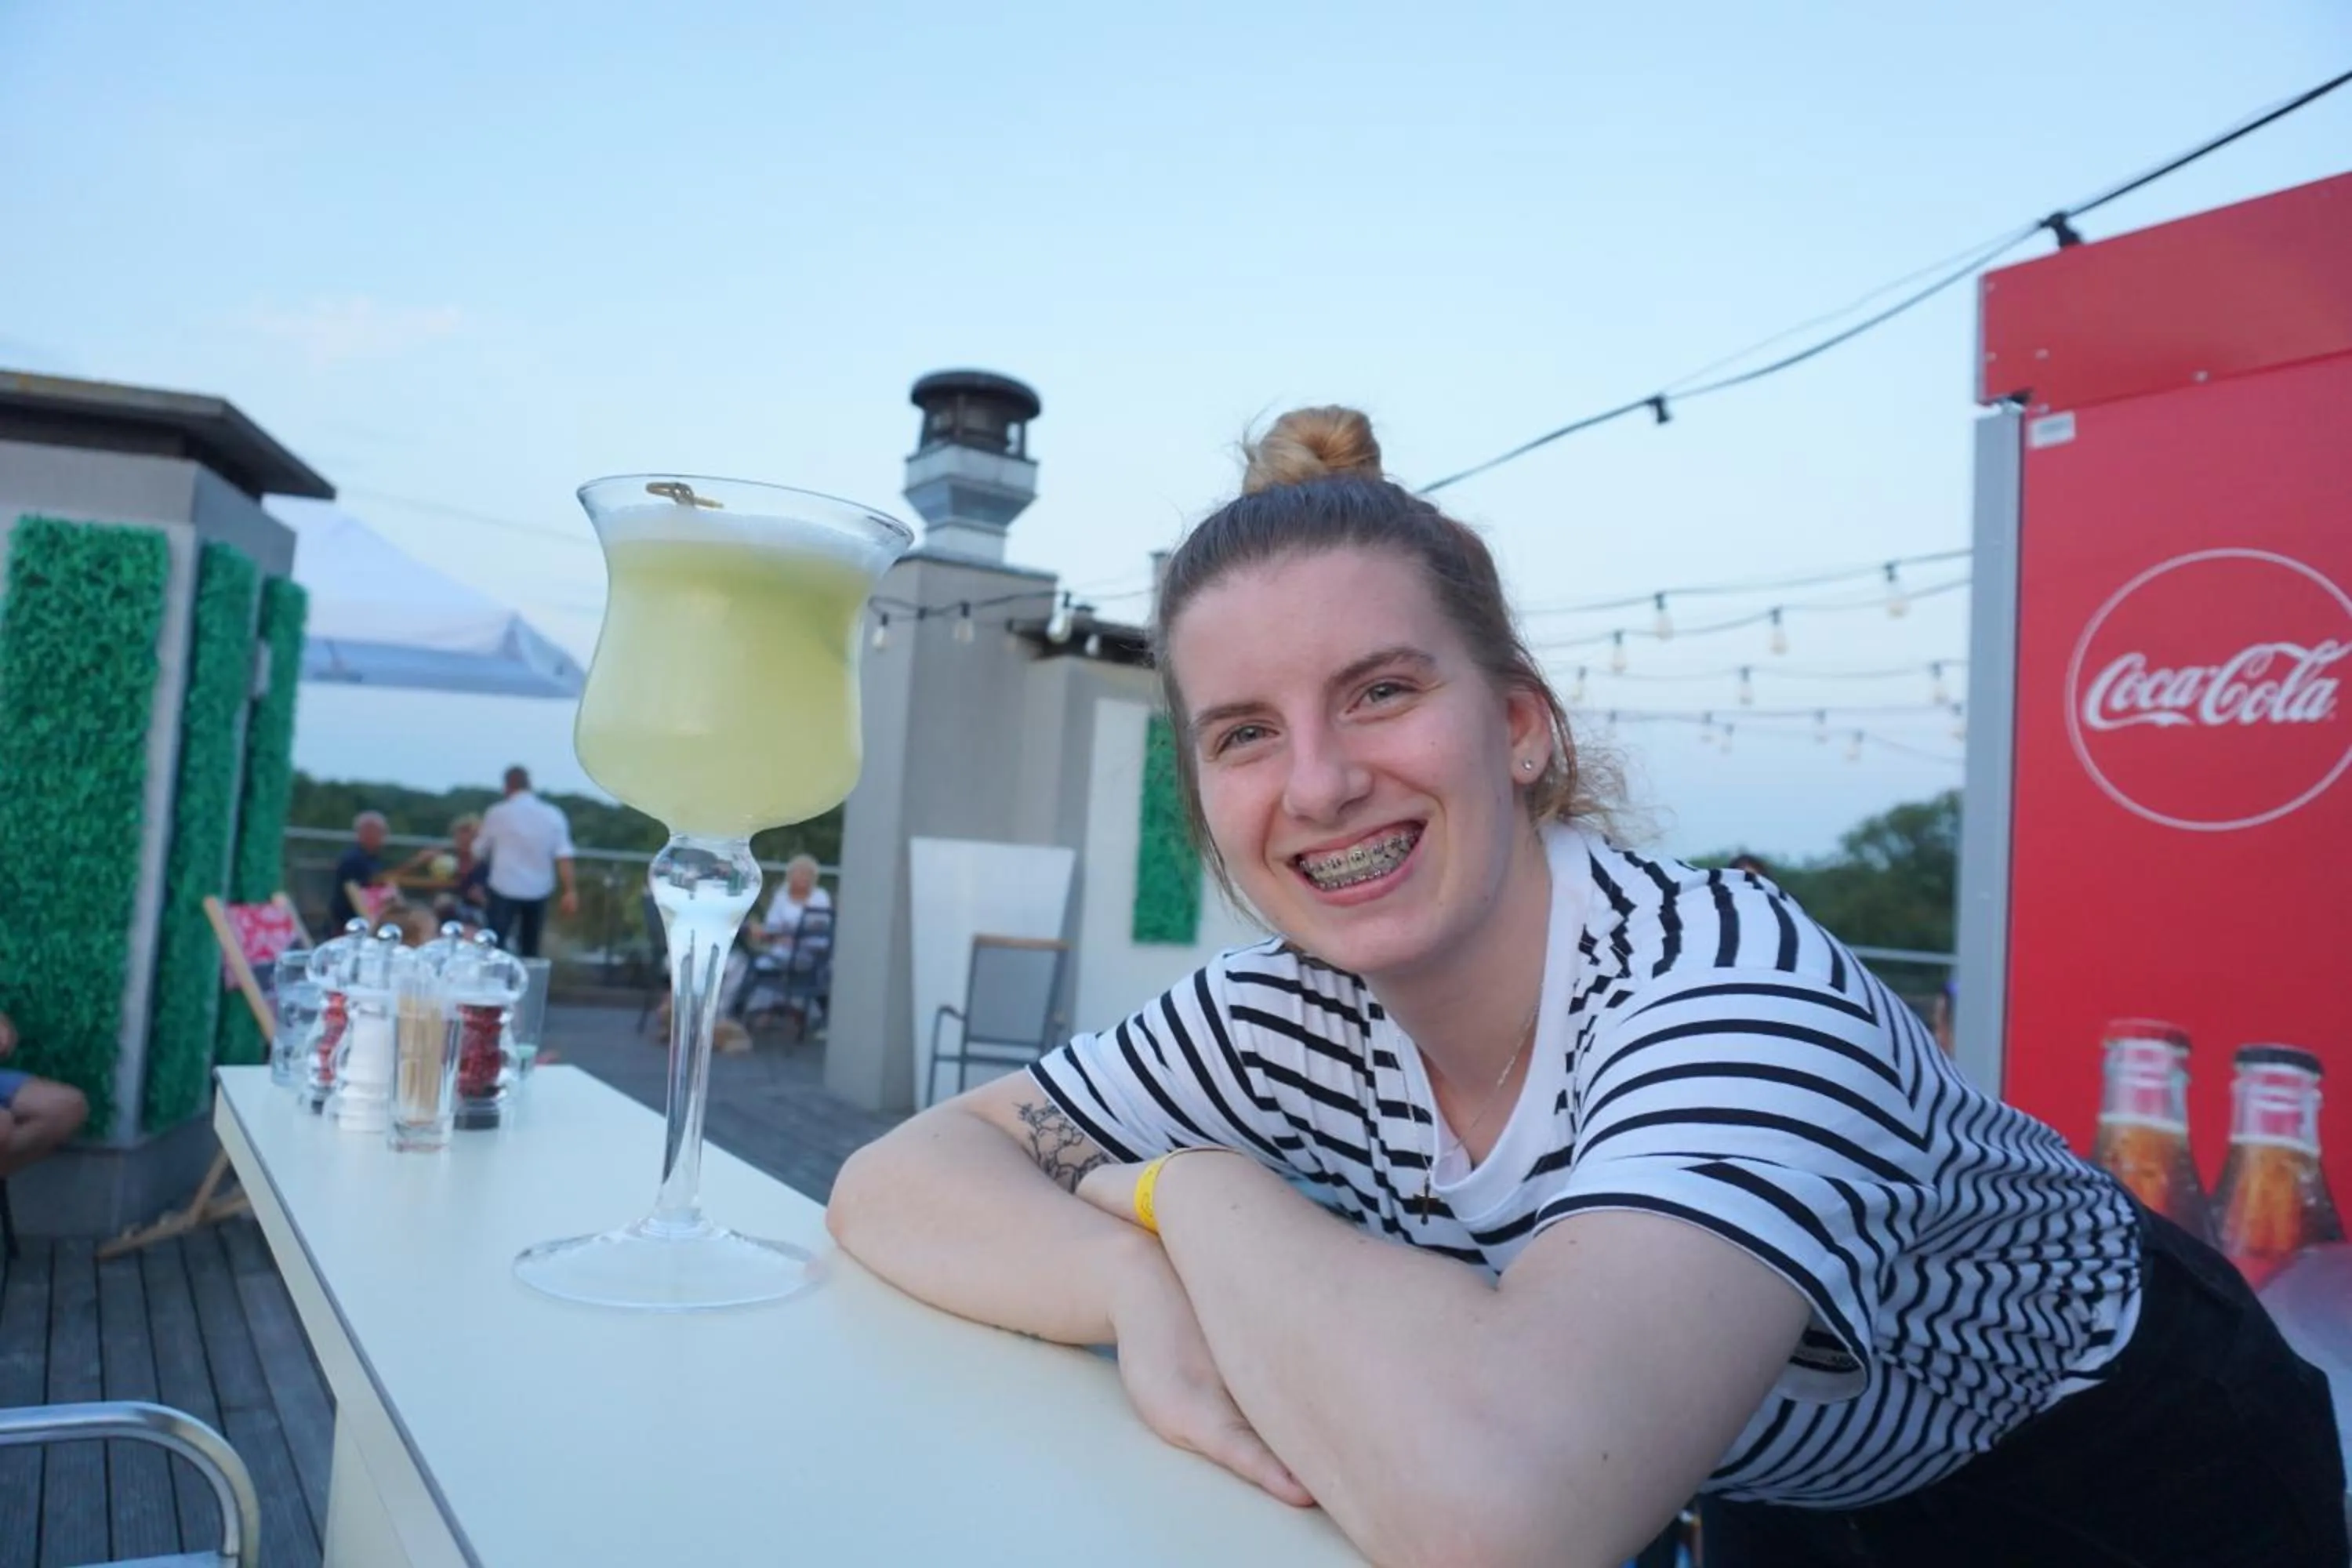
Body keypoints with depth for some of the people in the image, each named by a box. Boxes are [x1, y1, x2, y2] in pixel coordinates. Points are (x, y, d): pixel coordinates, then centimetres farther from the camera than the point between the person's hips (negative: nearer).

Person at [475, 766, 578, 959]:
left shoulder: (497, 813, -3)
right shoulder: (553, 814, 1)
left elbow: (479, 850, 10)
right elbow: (563, 857, -7)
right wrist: (570, 891, -6)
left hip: (505, 888, -3)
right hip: (539, 890, 3)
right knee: (531, 947, 16)